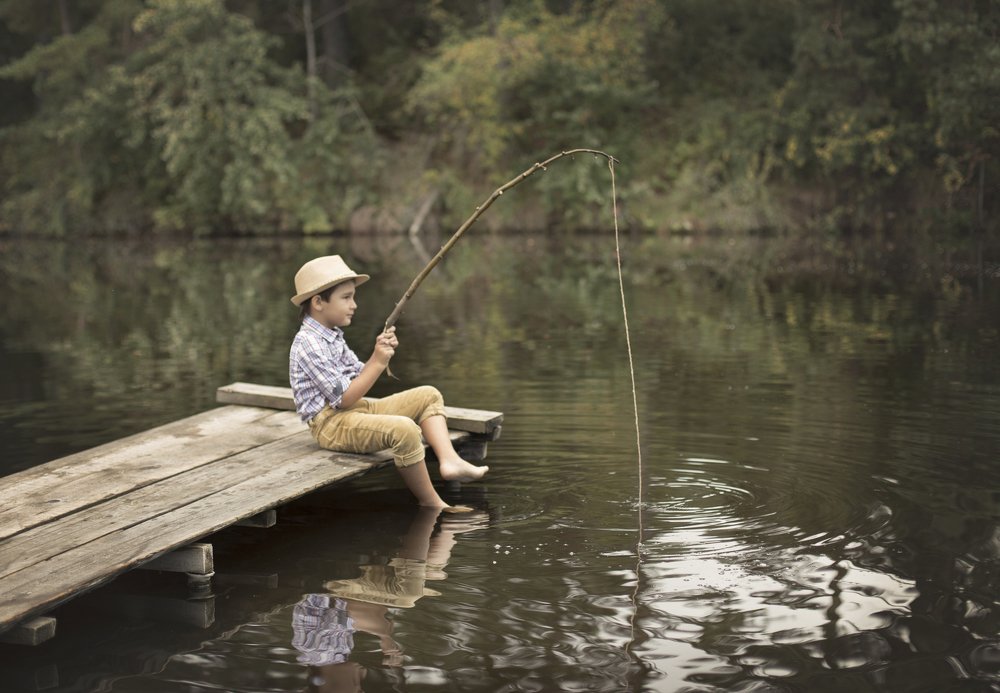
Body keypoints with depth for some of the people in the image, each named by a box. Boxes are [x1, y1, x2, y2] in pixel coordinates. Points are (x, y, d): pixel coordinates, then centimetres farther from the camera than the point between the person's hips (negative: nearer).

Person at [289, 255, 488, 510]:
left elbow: (359, 379, 15)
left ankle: (449, 461, -12)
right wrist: (378, 362, -18)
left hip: (359, 409, 11)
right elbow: (344, 398, -20)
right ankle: (432, 504, -20)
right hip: (331, 424, -11)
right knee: (403, 429, -34)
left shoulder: (332, 336, 15)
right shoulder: (308, 344, -17)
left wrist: (381, 354, -2)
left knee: (428, 395, 9)